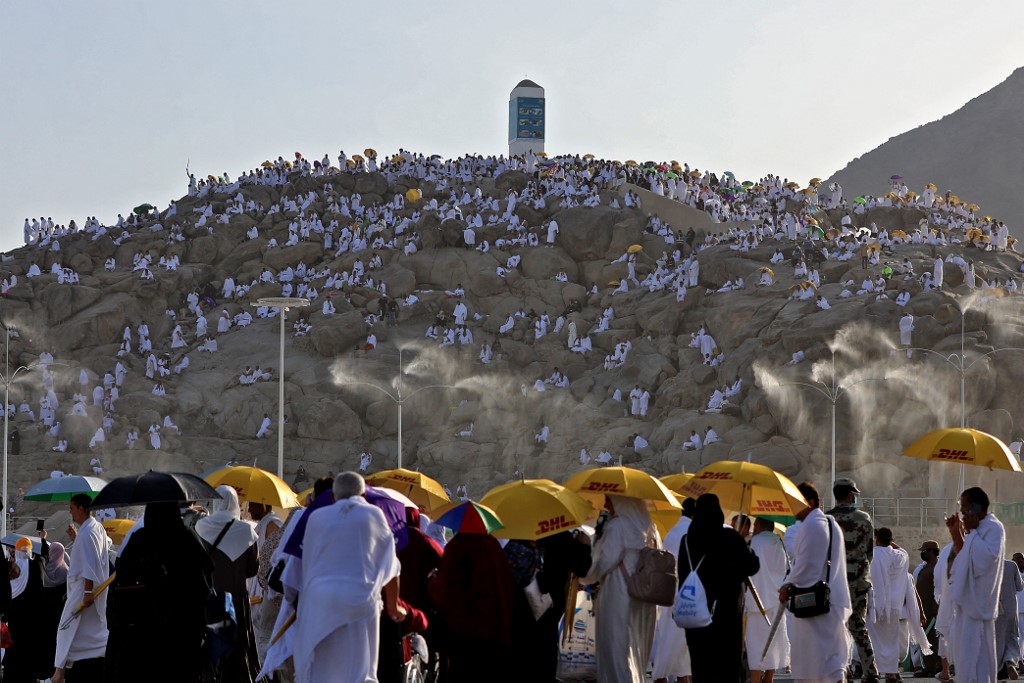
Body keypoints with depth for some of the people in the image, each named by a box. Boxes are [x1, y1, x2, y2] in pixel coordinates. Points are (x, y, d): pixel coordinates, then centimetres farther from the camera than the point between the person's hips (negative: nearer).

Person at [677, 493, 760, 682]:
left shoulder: (687, 540, 3)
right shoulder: (730, 538, -8)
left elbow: (682, 576, 9)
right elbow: (752, 566, -2)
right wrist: (748, 550, 18)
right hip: (727, 612, -3)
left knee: (701, 668, 6)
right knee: (729, 667, 2)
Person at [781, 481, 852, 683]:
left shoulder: (809, 526, -14)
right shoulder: (832, 524, 17)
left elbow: (804, 564, -18)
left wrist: (787, 586, -5)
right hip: (834, 597, 9)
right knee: (834, 655, 10)